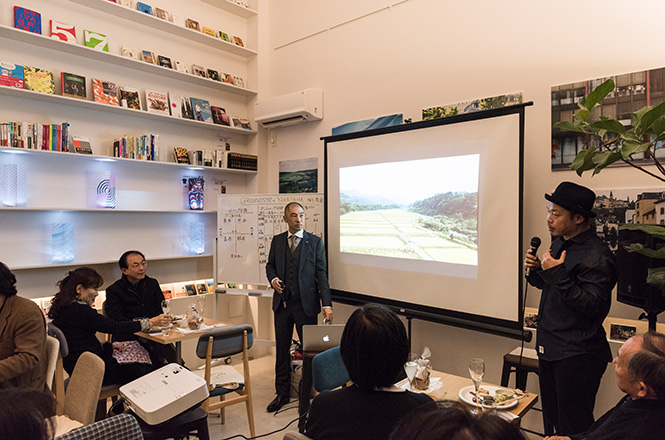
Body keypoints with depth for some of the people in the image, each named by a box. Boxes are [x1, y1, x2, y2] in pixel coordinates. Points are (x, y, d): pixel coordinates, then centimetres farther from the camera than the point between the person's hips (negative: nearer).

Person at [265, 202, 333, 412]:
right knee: (282, 350, 13)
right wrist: (273, 279, -5)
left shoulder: (315, 242, -2)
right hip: (282, 304, 3)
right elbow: (270, 265, 18)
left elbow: (322, 274, -5)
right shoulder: (277, 241, 7)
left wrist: (327, 304, -13)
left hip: (306, 304, -3)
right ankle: (282, 393, 28)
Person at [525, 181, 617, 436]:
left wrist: (558, 274, -27)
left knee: (573, 427, 5)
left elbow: (592, 305, -25)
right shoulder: (559, 243, 8)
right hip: (549, 346, 9)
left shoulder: (596, 256, -20)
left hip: (577, 356, -9)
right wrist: (537, 270, -1)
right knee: (552, 420, 22)